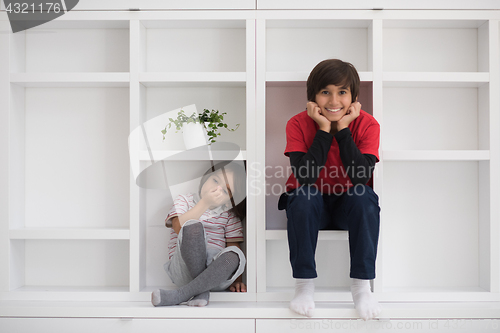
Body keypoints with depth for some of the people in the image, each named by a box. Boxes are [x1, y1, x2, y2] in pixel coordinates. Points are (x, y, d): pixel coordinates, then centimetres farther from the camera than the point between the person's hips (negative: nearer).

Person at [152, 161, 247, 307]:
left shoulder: (229, 215, 16)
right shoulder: (184, 200, 12)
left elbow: (234, 247, 8)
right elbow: (179, 227, -9)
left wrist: (235, 281, -5)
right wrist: (205, 203, -12)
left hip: (215, 269, 2)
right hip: (184, 270, -2)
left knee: (235, 255, -35)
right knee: (193, 226, -31)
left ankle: (177, 295, -29)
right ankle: (203, 290, -21)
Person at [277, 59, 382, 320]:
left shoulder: (367, 125, -12)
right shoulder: (298, 124, -14)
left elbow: (361, 177, -26)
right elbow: (304, 177, -26)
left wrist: (343, 129, -26)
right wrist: (324, 129, -27)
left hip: (348, 205, 1)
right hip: (311, 205, 0)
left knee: (366, 197, -30)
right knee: (303, 196, -33)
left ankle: (361, 284, -19)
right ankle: (304, 283, -21)